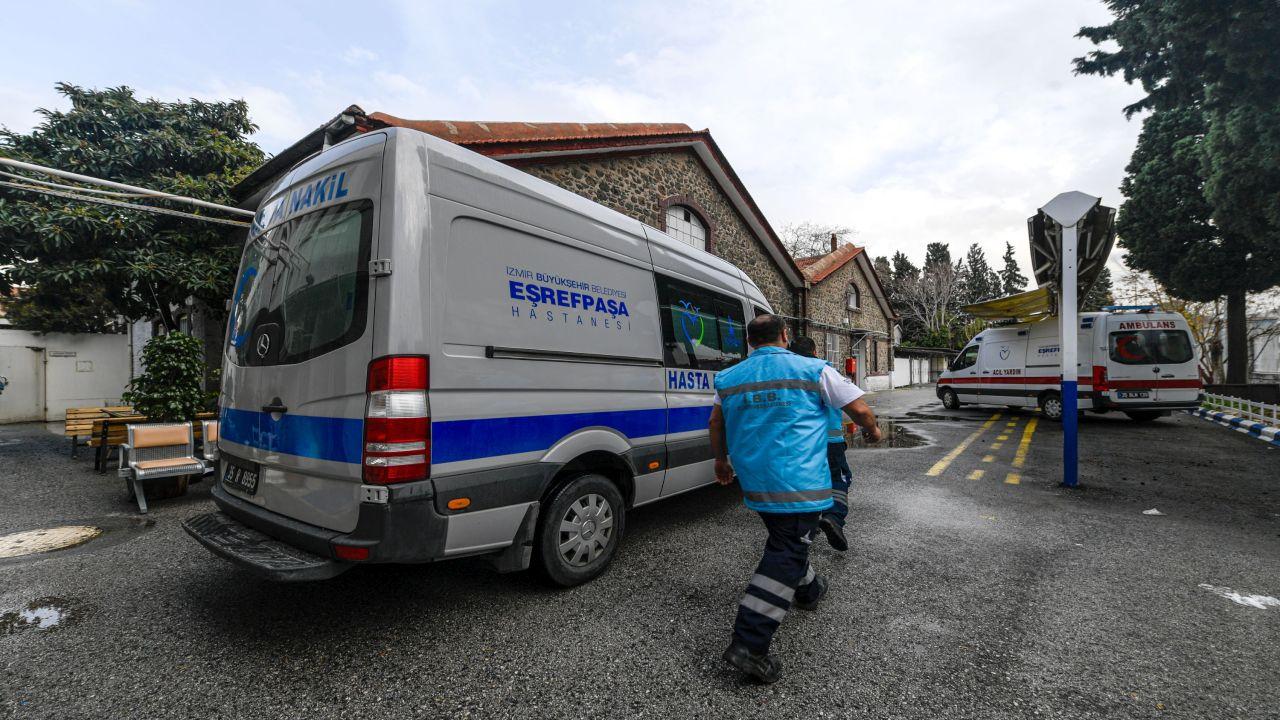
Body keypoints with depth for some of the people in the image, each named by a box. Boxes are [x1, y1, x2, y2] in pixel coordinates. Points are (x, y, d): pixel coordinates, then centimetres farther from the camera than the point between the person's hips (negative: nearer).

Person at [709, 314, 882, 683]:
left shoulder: (728, 378, 7)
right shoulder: (813, 370, -4)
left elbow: (716, 423, 17)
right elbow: (859, 409, 1)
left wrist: (721, 460, 33)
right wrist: (873, 430, 23)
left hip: (754, 483, 5)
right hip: (798, 483, -5)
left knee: (785, 540, 27)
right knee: (785, 555, -2)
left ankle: (808, 589, 49)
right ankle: (748, 643, -5)